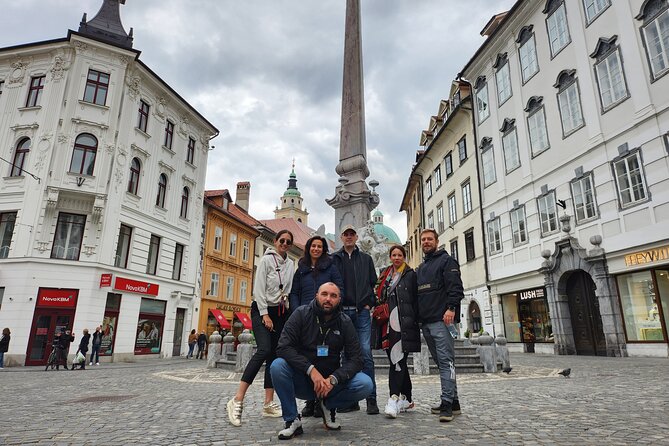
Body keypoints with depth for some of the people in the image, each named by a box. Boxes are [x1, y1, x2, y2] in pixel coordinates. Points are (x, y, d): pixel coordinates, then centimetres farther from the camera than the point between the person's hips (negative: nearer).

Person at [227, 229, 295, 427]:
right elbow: (259, 288, -10)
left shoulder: (290, 265, 11)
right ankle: (237, 400, -20)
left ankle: (268, 404, 6)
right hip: (262, 310, -6)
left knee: (274, 356, 2)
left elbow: (289, 290, 13)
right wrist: (265, 314, -14)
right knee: (264, 350, -23)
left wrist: (288, 311, 3)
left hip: (281, 313, 6)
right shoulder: (266, 260, -4)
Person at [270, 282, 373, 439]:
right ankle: (292, 420, -10)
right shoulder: (301, 314, -10)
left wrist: (333, 379, -25)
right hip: (301, 382, -1)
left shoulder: (345, 322, -4)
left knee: (365, 384, -23)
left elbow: (356, 359, -8)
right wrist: (311, 369, -30)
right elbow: (283, 347, -19)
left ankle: (328, 405, 6)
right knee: (277, 366, -30)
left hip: (330, 381, 1)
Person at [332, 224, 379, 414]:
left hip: (362, 312, 0)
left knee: (365, 353, -7)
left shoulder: (366, 259, 14)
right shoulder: (335, 259, 10)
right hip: (342, 311, 0)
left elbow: (373, 283, 11)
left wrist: (368, 303, 0)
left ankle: (371, 399, 0)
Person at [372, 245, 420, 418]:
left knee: (398, 360, -14)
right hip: (387, 323, 6)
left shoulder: (410, 275, 3)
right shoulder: (384, 276, 19)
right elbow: (379, 298, 22)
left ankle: (394, 399, -17)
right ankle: (407, 398, 24)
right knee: (398, 361, 12)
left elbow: (415, 300, -2)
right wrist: (378, 313, 12)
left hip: (403, 324, -6)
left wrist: (414, 323, -9)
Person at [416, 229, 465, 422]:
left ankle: (447, 403, -11)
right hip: (426, 322, 8)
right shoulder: (420, 268, 25)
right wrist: (417, 317, 18)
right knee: (441, 362, 10)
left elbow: (455, 286, -11)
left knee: (445, 360, -11)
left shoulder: (446, 261, 2)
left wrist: (451, 308, -23)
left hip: (441, 319, -8)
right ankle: (453, 402, 17)